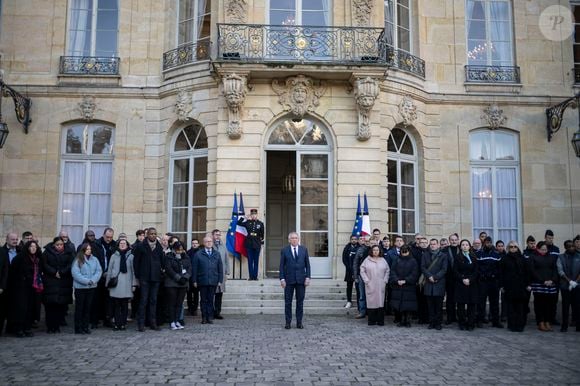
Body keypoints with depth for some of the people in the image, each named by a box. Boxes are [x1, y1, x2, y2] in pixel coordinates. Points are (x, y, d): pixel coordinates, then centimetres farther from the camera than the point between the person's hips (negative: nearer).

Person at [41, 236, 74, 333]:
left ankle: (57, 326, 7)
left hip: (64, 283, 1)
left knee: (61, 305, -2)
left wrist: (61, 273, -12)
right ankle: (50, 326, 3)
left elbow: (71, 265, -2)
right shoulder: (47, 252, 6)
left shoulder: (69, 253, 7)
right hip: (50, 283, 0)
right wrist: (54, 273, -12)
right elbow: (45, 265, -1)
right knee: (50, 305, -5)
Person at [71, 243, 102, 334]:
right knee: (79, 308, 3)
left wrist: (93, 280, -13)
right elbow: (75, 273, -13)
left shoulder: (94, 259, 5)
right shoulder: (78, 261, -6)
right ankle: (78, 328, 10)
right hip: (80, 287, -4)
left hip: (92, 287, 4)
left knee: (88, 308, 10)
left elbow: (99, 271, 2)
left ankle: (85, 327, 18)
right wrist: (87, 281, -17)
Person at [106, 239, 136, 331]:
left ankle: (123, 324, 10)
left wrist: (134, 284, 1)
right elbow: (109, 270, 11)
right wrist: (108, 283, 8)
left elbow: (133, 271, 5)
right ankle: (117, 323, 8)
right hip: (115, 284, 1)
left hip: (126, 284, -1)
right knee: (116, 305, 2)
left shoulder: (131, 256, 5)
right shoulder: (114, 256, 9)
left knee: (124, 305, 3)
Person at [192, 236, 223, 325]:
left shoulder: (216, 254, 10)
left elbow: (220, 268, 10)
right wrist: (194, 281, -3)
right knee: (204, 300, 5)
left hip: (213, 281, 1)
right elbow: (194, 268, 2)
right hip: (202, 281, -1)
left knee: (211, 300, 3)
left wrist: (220, 280, 3)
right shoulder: (198, 254, 3)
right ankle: (204, 318, 11)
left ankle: (210, 317, 9)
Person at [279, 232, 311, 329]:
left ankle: (299, 322, 13)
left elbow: (307, 264, 6)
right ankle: (288, 322, 10)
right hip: (289, 279, -1)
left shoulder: (304, 249, 6)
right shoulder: (284, 250, 2)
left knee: (300, 301, 5)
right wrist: (282, 278, -7)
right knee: (288, 302, 3)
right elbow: (282, 266, 1)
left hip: (301, 279, 1)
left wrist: (308, 277, -2)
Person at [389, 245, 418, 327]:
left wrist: (405, 281, -12)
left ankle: (408, 321, 6)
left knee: (408, 305, -3)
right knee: (399, 305, 0)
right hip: (398, 286, 2)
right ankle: (401, 321, 9)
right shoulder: (398, 261, 8)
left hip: (409, 286, -2)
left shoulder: (413, 261, 2)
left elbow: (414, 274, -5)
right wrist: (397, 280, -11)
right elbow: (393, 271, 4)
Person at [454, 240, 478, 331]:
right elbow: (455, 271, 0)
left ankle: (471, 324, 4)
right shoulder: (457, 257, 5)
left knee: (472, 304, -1)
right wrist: (463, 279, -13)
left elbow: (476, 271, 4)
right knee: (461, 304, -2)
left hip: (472, 284, 1)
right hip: (460, 284, -1)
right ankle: (462, 323, 5)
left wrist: (469, 279, -11)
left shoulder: (474, 257, 10)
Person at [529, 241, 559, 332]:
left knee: (550, 304, 1)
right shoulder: (533, 258, 3)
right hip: (538, 285, -3)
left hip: (551, 285, 3)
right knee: (539, 304, -1)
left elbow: (555, 270, 9)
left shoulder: (551, 257, 15)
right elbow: (533, 271, -5)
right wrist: (543, 281, -12)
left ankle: (548, 323, 9)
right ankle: (541, 323, 4)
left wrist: (552, 280, -7)